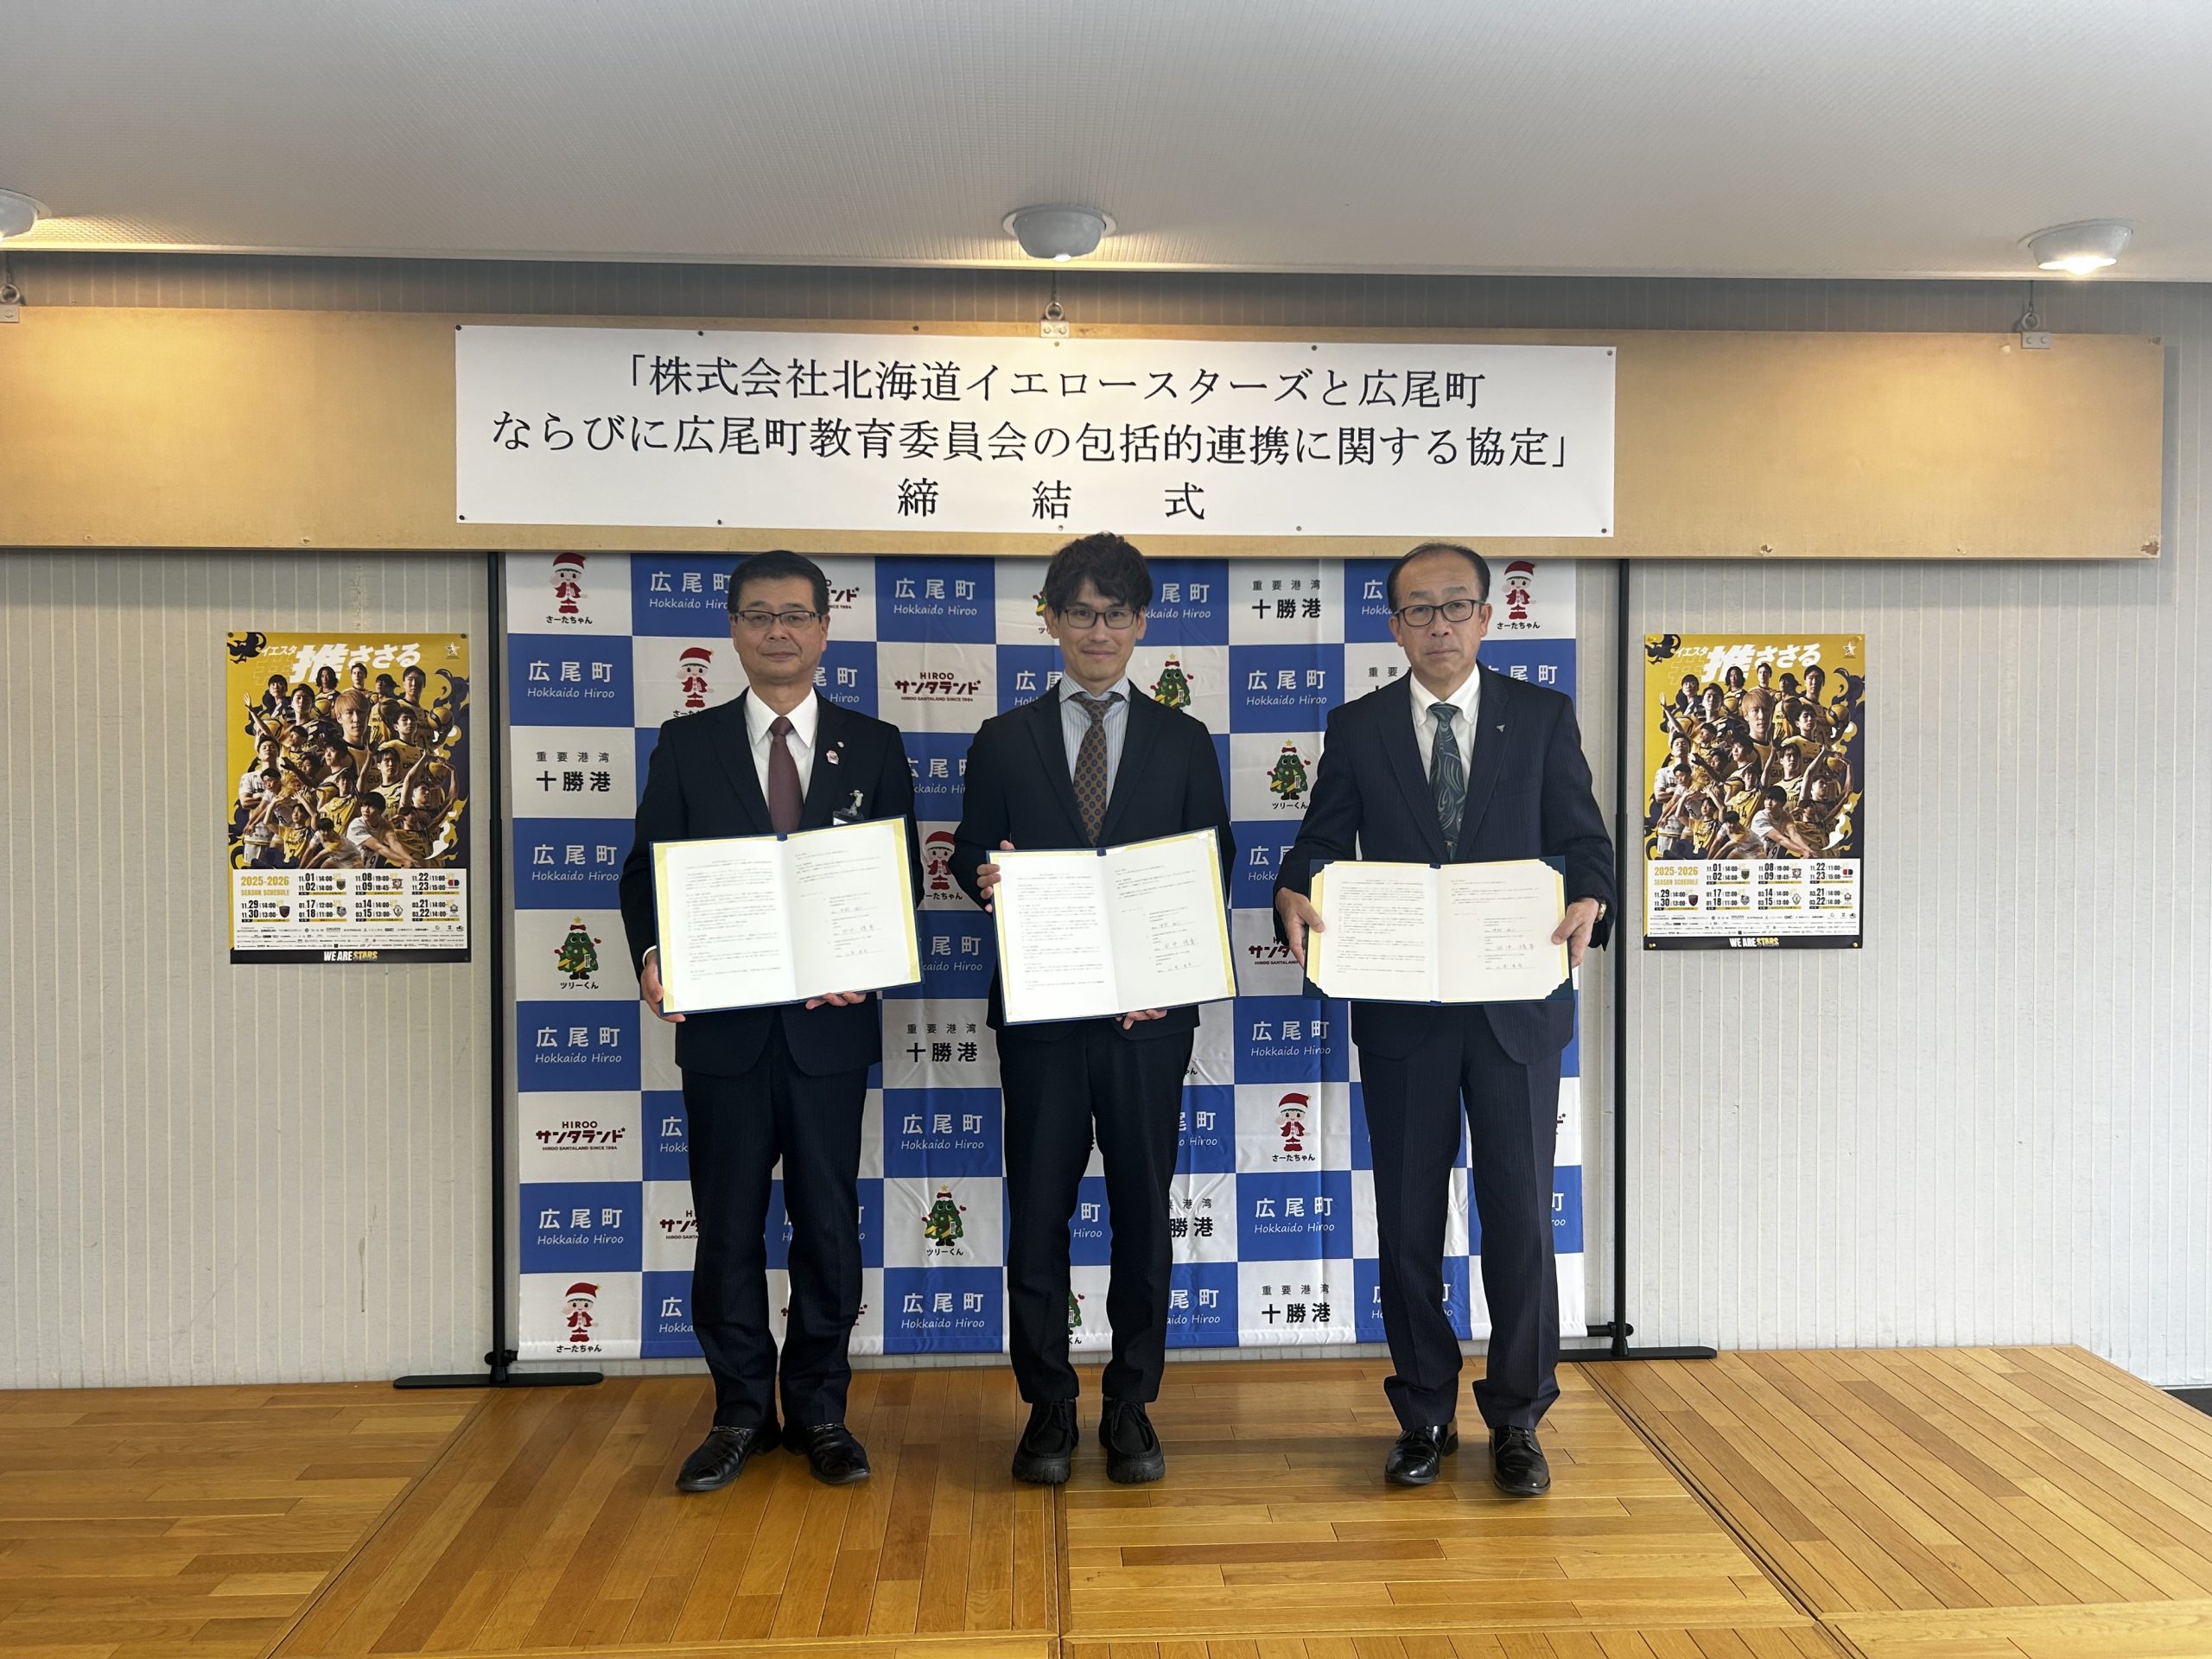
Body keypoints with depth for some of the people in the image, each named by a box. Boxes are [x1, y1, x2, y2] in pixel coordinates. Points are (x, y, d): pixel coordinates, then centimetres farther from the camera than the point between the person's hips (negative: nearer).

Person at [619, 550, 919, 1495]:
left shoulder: (873, 748, 6)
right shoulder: (686, 746, 6)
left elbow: (903, 877, 4)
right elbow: (646, 868, 3)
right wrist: (652, 956, -16)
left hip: (831, 1021, 0)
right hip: (722, 1021, 0)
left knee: (829, 1224, 8)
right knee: (728, 1228, 9)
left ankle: (819, 1410, 24)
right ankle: (741, 1413, 24)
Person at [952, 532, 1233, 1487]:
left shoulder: (1183, 742, 9)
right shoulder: (1003, 741, 9)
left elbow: (1215, 865, 6)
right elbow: (971, 856, 9)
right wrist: (988, 877, -16)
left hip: (1149, 1011, 0)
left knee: (1143, 1208, 6)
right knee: (1038, 1208, 4)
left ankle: (1132, 1405, 20)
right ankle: (1048, 1406, 18)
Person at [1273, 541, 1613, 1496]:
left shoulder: (1542, 717, 4)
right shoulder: (1357, 728, 6)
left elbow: (1583, 838, 2)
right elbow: (1322, 840, 2)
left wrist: (1588, 899, -20)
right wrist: (1295, 893, -20)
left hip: (1516, 1006, -1)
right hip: (1401, 1013, 1)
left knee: (1521, 1218, 3)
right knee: (1407, 1224, 9)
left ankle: (1517, 1423, 20)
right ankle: (1424, 1418, 25)